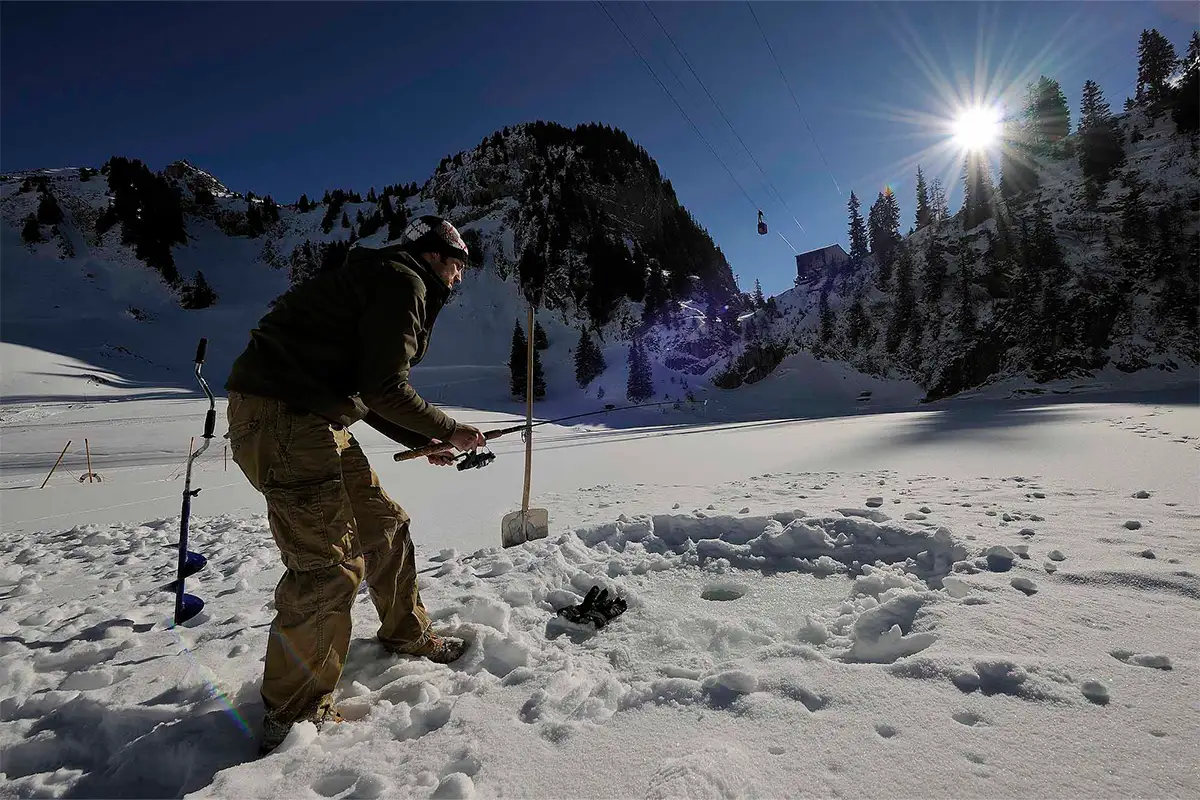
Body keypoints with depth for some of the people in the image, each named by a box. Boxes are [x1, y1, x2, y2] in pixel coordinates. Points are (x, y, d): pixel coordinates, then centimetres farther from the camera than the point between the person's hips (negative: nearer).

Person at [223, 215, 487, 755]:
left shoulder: (387, 284, 24)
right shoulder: (402, 282, -9)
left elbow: (365, 394, 23)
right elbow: (383, 389, -17)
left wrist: (423, 442, 19)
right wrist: (449, 431, -5)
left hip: (316, 421, 11)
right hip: (281, 417, -11)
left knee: (384, 524, 16)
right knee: (328, 563, -9)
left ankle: (406, 634, 34)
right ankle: (295, 715, 9)